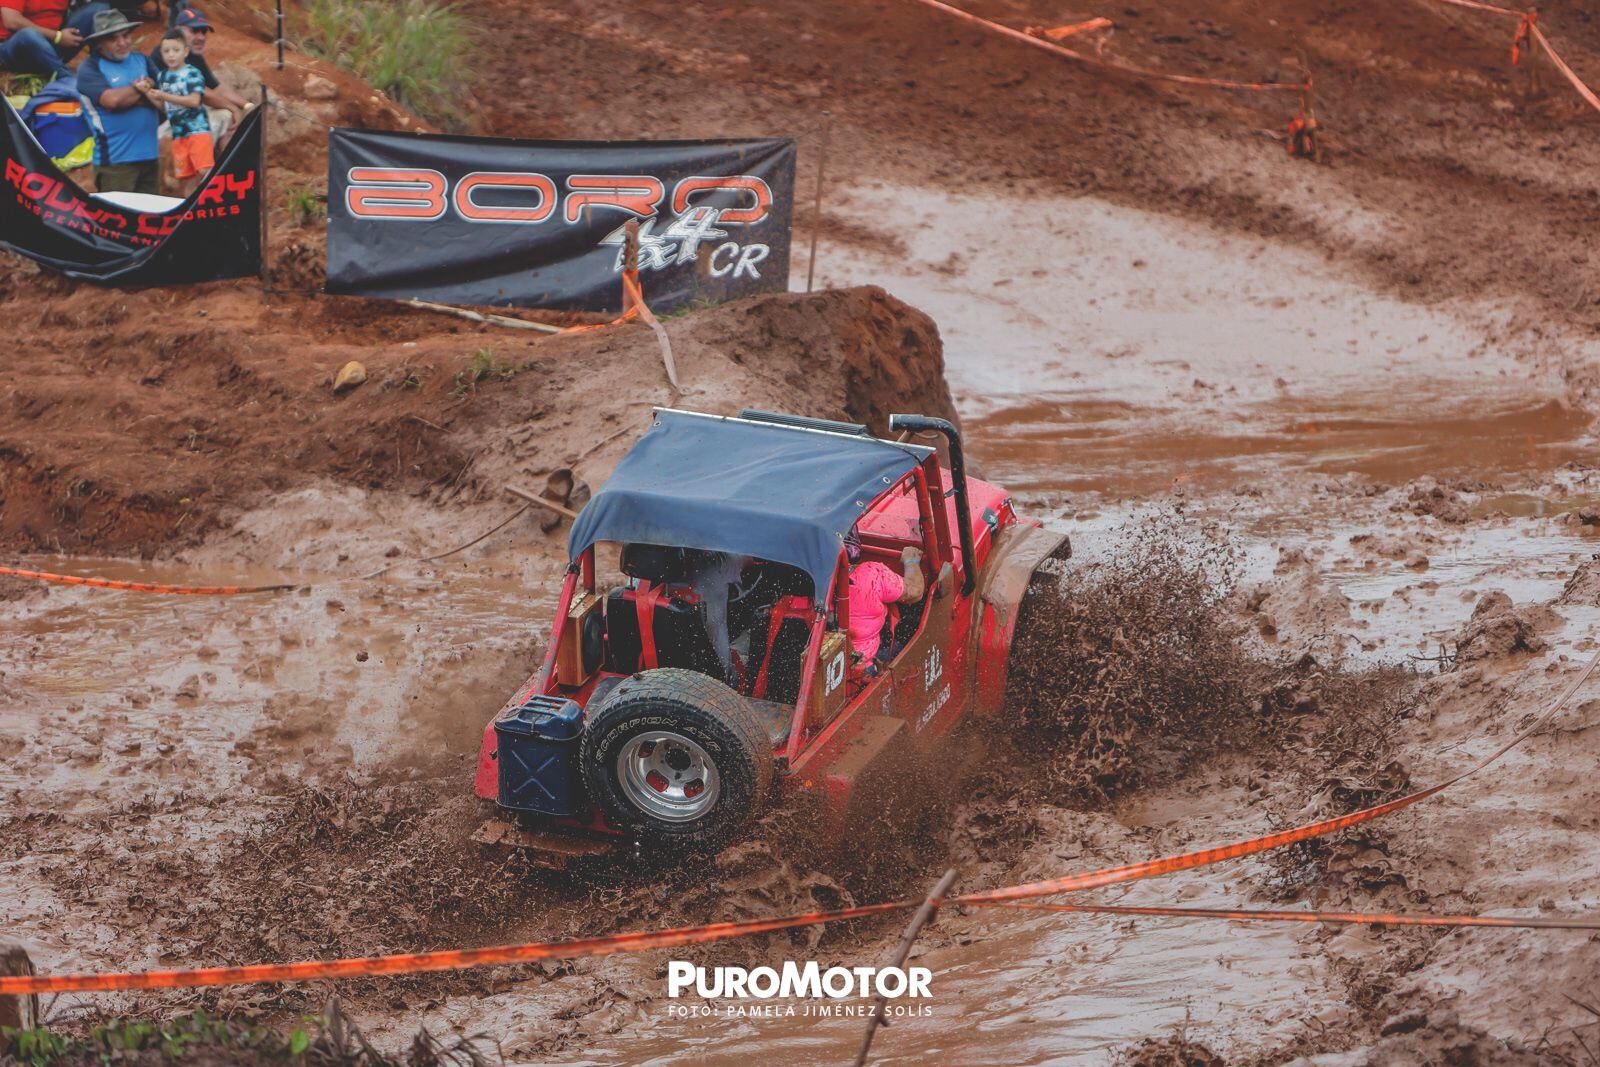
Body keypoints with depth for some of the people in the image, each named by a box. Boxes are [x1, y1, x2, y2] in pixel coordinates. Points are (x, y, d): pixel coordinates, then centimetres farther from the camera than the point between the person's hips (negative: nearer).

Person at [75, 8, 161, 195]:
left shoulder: (142, 60, 14)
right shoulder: (90, 69, -2)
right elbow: (111, 100, -19)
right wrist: (145, 88, -4)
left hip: (150, 155, 5)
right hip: (115, 159, -5)